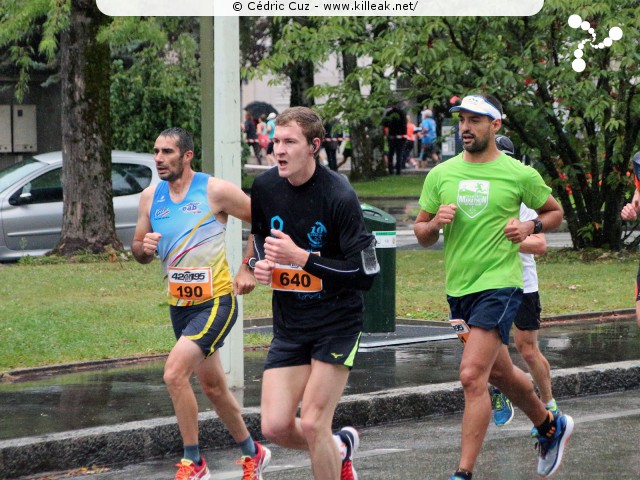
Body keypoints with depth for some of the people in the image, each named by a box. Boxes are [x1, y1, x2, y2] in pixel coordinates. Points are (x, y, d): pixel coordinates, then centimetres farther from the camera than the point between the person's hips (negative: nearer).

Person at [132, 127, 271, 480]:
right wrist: (144, 248, -10)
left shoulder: (215, 191, -11)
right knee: (212, 386, 16)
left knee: (174, 373, -22)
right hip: (180, 305, 7)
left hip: (217, 301, -7)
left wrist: (249, 269, -6)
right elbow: (138, 250, 13)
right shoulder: (150, 197, 5)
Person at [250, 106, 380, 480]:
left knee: (312, 424, -11)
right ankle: (340, 448, 28)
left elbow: (365, 274, -18)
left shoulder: (339, 196, -17)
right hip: (289, 324, 5)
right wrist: (262, 266, -3)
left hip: (338, 323, -5)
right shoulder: (264, 188, 1)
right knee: (275, 426, -3)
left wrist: (301, 257, -24)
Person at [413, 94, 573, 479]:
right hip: (458, 288, 6)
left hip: (499, 284, -6)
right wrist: (436, 222, -12)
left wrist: (530, 227, -8)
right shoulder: (441, 174, 4)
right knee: (499, 372, 21)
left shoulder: (520, 175, -4)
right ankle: (551, 426, 46)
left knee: (473, 376, -17)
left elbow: (555, 211, 12)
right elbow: (422, 235, 10)